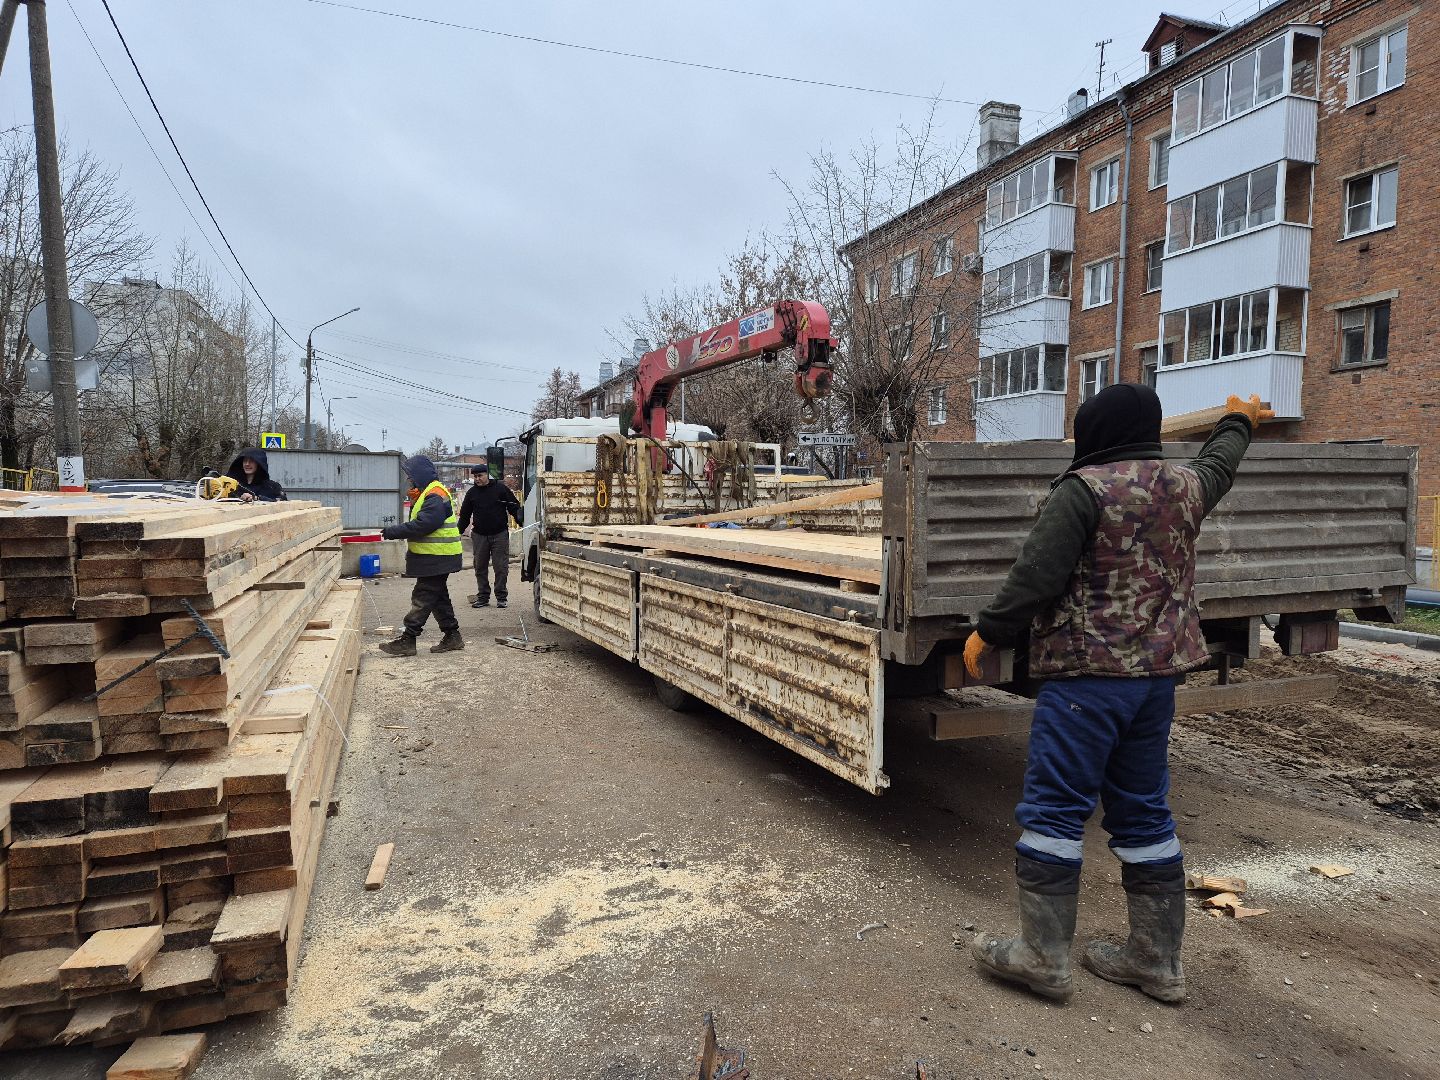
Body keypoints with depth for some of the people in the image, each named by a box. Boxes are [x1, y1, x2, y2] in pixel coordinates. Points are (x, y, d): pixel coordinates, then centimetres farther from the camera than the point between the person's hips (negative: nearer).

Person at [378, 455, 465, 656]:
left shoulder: (435, 496, -18)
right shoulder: (428, 493, 17)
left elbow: (422, 525, -26)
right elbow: (419, 522, 21)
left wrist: (393, 532, -22)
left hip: (437, 557, -11)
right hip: (434, 557, 11)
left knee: (422, 598, -7)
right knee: (439, 597, 15)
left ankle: (408, 640, -4)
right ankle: (452, 636, 21)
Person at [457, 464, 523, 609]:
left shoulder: (500, 488, -1)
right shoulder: (472, 493, 8)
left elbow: (515, 508, -1)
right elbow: (464, 516, 15)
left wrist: (523, 523, -11)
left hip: (500, 535, -3)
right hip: (479, 536, 3)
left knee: (501, 567, -1)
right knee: (480, 568, 7)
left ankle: (501, 597, 8)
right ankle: (482, 597, 15)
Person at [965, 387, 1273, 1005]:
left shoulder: (1083, 489, -13)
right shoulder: (1185, 485, 10)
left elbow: (1036, 575, -17)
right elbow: (1217, 466, 34)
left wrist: (988, 632, -6)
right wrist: (1238, 422, 54)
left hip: (1087, 674, -8)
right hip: (1158, 671, 8)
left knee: (1053, 807, -1)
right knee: (1143, 810, 16)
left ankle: (1043, 956, 5)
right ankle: (1156, 960, 25)